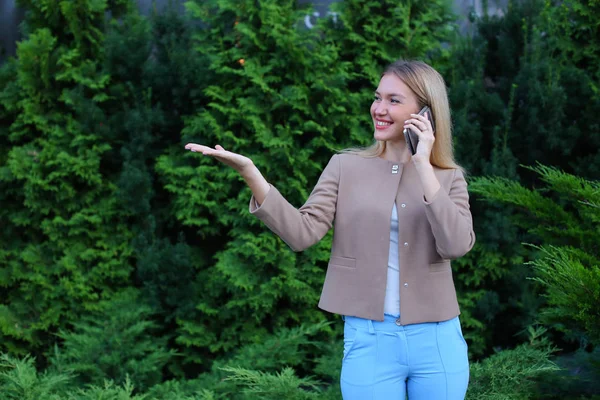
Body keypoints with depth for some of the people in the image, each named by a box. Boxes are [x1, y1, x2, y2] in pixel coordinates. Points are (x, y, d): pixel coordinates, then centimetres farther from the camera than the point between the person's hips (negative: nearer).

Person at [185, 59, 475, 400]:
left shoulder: (449, 179, 4)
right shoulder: (346, 167, 3)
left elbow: (456, 245, -14)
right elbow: (302, 233, -8)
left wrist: (422, 166, -14)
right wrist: (249, 172, -18)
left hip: (437, 342, 1)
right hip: (369, 341, -1)